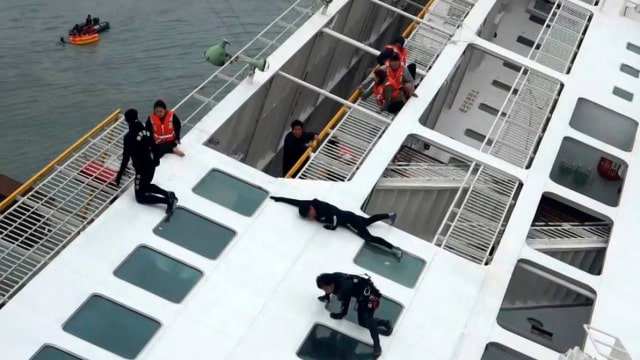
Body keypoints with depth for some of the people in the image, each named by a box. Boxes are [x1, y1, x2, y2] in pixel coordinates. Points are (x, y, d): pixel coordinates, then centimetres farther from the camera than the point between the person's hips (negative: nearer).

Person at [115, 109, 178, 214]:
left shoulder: (129, 137, -21)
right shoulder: (145, 130, 0)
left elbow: (126, 158, -20)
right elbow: (154, 147, 14)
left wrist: (119, 176, -12)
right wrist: (156, 160, 33)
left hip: (142, 170, -8)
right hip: (151, 165, 8)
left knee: (140, 197, 6)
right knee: (146, 186, 31)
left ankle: (167, 200, -11)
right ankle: (168, 194, 10)